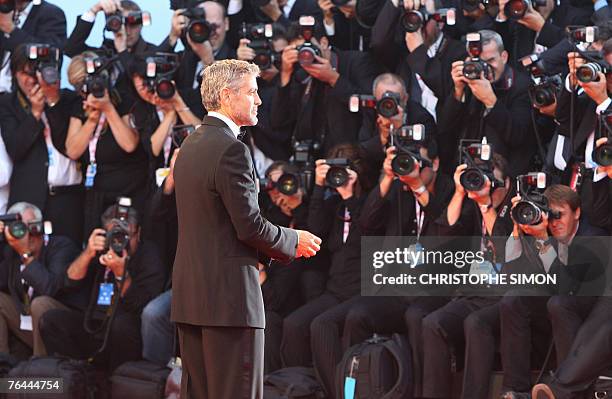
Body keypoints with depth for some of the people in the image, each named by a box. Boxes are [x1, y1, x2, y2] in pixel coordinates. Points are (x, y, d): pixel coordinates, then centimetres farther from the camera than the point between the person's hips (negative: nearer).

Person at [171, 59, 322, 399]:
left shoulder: (190, 145, 15)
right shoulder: (231, 150, -14)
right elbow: (249, 226, -18)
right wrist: (293, 242, 0)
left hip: (190, 293, 9)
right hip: (228, 294, -9)